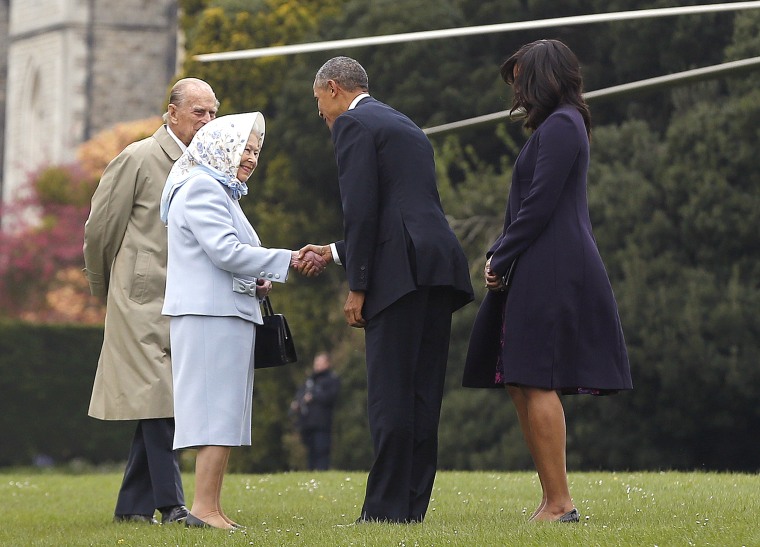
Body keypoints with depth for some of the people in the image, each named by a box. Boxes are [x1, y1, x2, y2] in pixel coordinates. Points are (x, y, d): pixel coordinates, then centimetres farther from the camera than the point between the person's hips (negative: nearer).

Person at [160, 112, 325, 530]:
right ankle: (204, 507, -14)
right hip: (211, 314, -10)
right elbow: (226, 250, -18)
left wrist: (256, 283, 11)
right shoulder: (201, 189, -9)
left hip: (227, 311, 10)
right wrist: (290, 260, -17)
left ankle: (209, 507, 5)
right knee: (219, 408, -12)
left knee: (222, 413, 6)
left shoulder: (221, 192, 24)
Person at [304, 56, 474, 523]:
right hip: (439, 268, 9)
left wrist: (357, 286, -8)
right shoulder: (407, 128, 28)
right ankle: (414, 503, 9)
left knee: (391, 394, -8)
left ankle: (387, 507, -9)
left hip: (402, 272, -9)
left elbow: (362, 209, -10)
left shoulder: (354, 123, 0)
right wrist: (334, 253, 33)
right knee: (423, 394, 8)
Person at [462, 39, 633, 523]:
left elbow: (539, 206, -17)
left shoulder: (560, 126, -11)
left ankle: (559, 503, -10)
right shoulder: (561, 125, 20)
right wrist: (499, 255, 8)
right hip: (542, 275, 10)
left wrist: (500, 260, -10)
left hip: (551, 275, -10)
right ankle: (556, 499, 9)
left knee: (536, 384, -11)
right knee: (523, 387, 8)